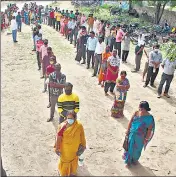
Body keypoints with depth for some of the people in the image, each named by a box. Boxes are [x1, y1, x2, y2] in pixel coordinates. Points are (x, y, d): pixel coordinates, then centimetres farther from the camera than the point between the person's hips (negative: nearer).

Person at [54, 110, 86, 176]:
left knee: (73, 161, 25)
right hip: (64, 150, -1)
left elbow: (82, 138, -9)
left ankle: (72, 173, 52)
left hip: (74, 150, 1)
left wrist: (81, 148, -3)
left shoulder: (79, 126, -21)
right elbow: (58, 137, -12)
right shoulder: (62, 126, -22)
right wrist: (57, 148, -7)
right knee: (64, 162, 21)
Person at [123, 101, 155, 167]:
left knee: (137, 149, 18)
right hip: (132, 134, 3)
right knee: (129, 147, 15)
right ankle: (128, 161, 36)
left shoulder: (149, 117, -20)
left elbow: (149, 129, -15)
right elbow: (130, 122, 1)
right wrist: (128, 130, 1)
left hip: (140, 137, -3)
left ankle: (135, 160, 46)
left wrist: (146, 139, -11)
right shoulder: (136, 113, -9)